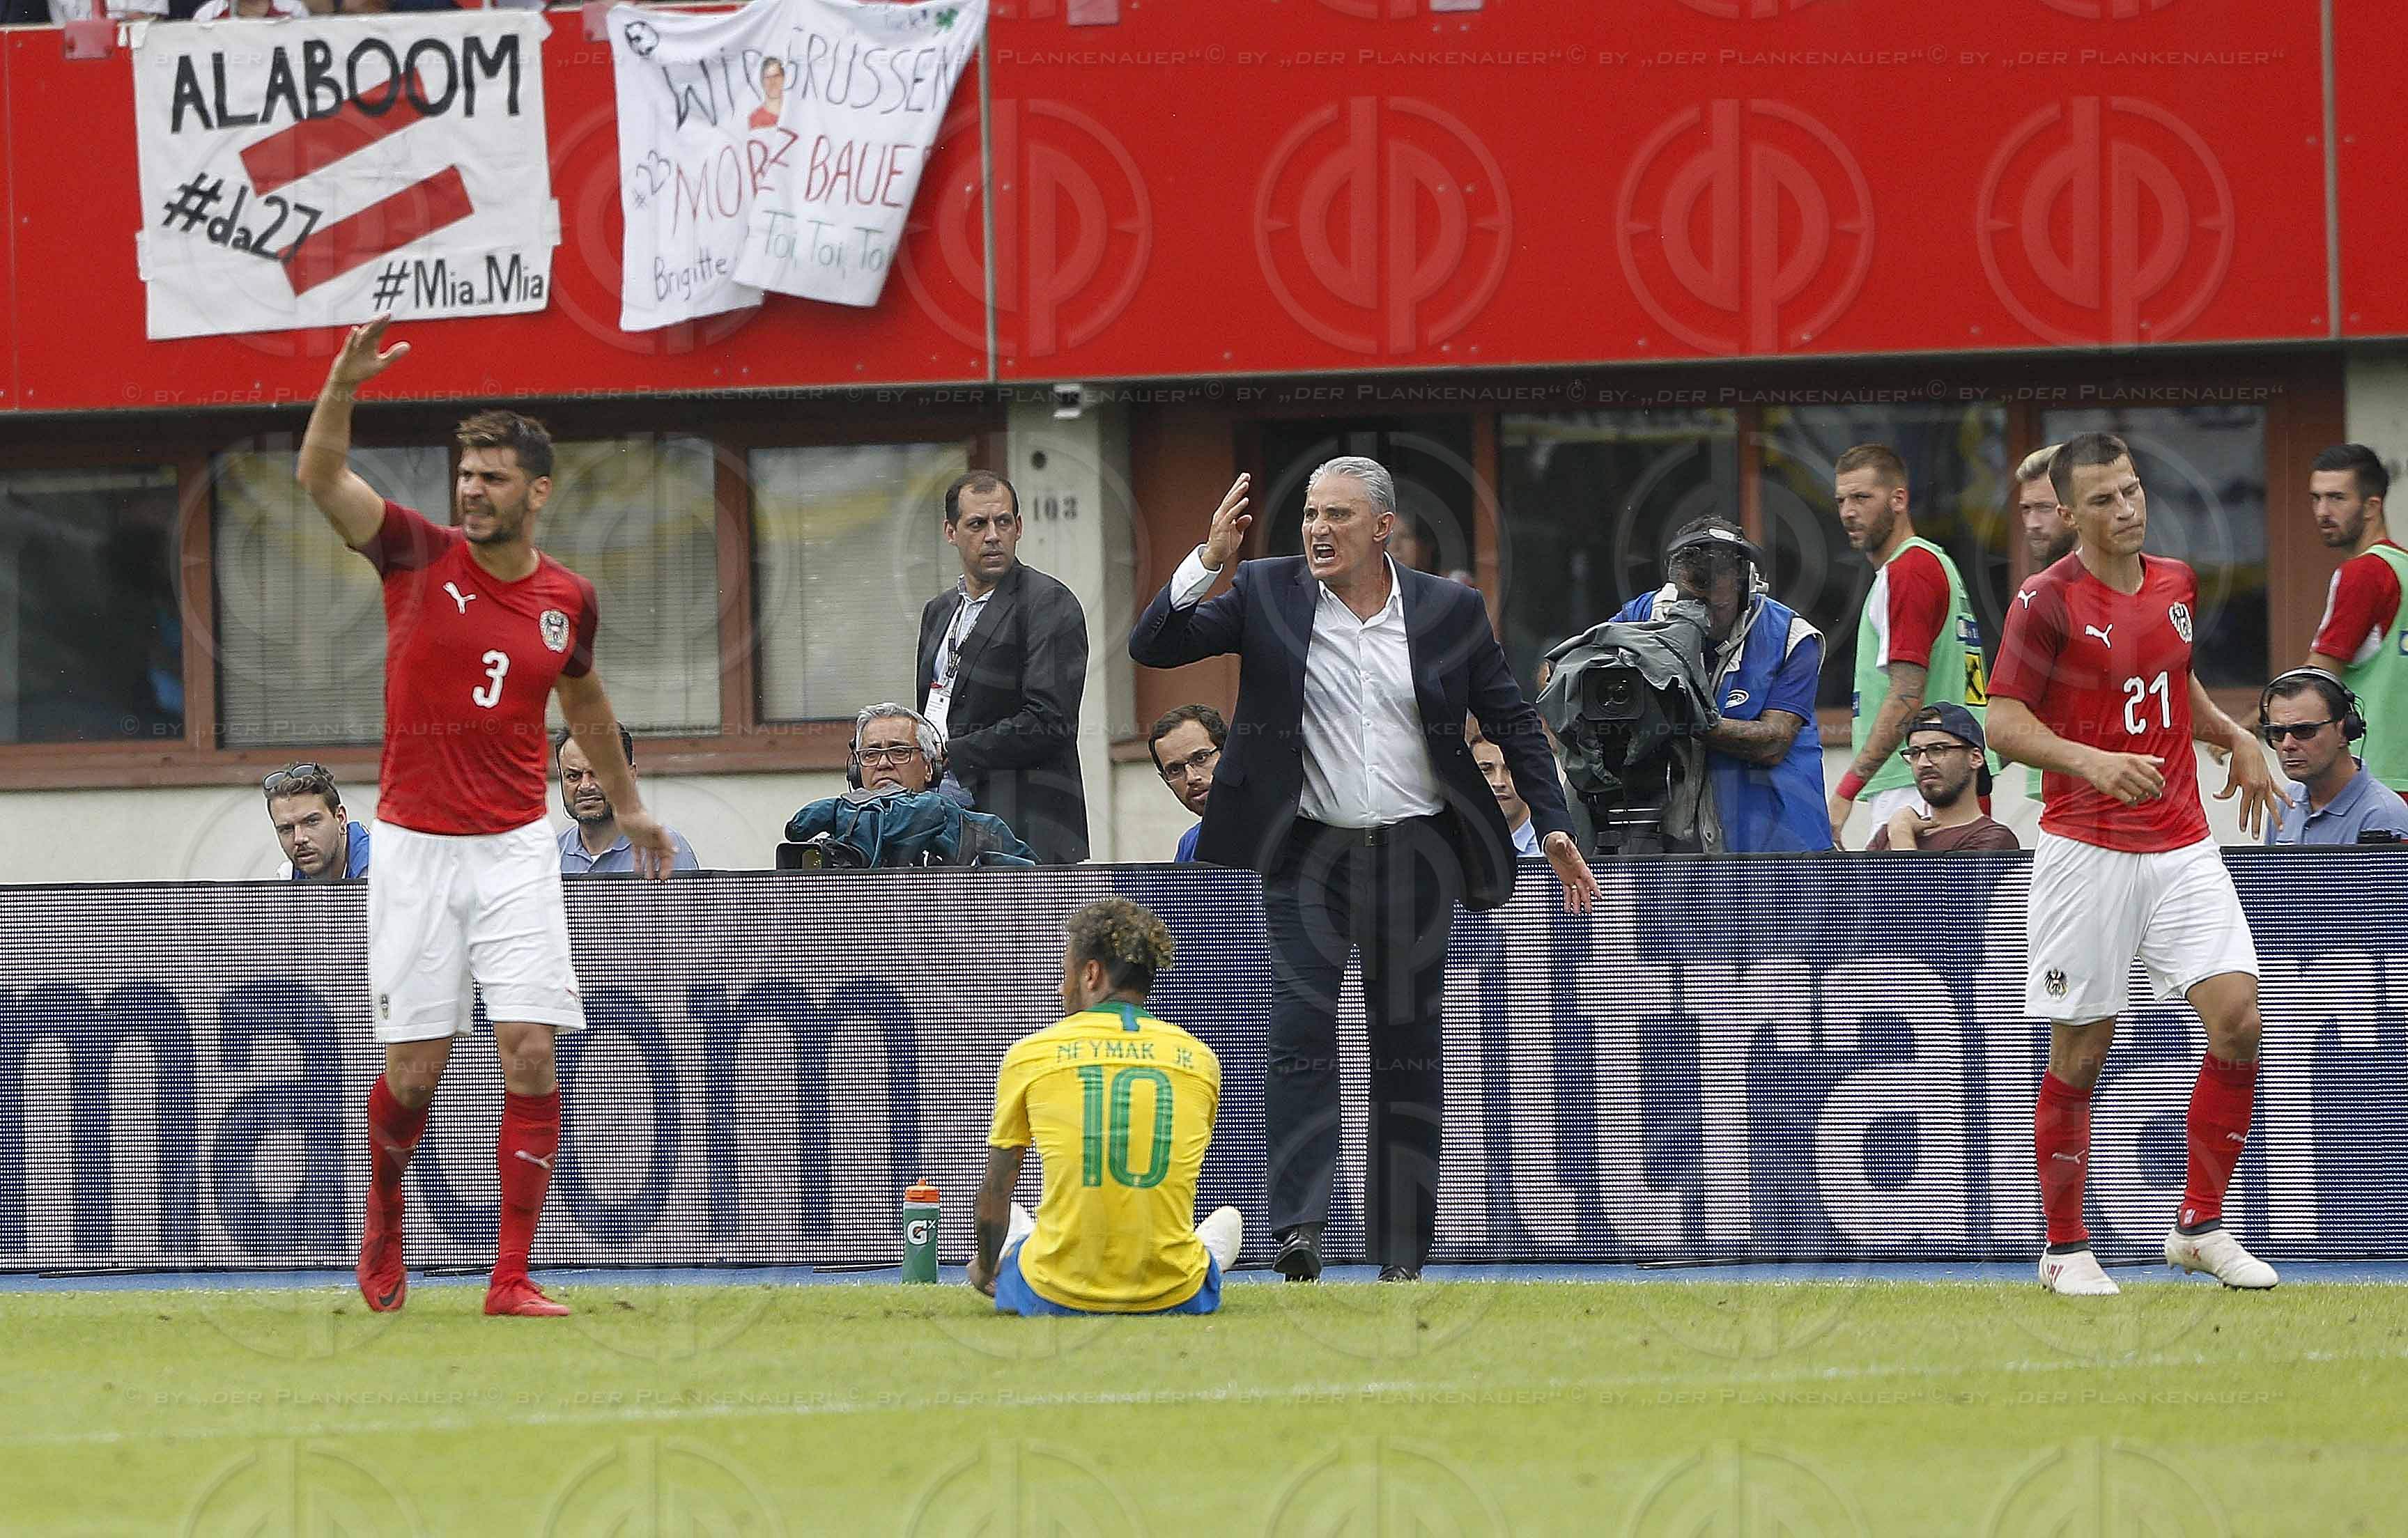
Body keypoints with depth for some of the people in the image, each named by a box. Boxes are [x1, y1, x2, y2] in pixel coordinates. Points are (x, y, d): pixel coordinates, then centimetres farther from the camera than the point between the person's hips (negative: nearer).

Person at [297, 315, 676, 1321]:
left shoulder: (567, 600, 4)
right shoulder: (420, 558, -4)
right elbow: (321, 480, -18)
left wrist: (628, 805, 34)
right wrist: (343, 387, -35)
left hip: (515, 851, 2)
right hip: (414, 849, -2)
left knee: (531, 1055, -10)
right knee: (415, 1069, -1)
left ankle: (513, 1279, -6)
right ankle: (384, 1210, 31)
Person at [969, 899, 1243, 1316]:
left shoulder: (1029, 1055, -2)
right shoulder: (1200, 1059, 4)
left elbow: (995, 1192, 9)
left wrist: (987, 1271, 28)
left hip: (1058, 1298, -1)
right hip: (1173, 1296, 1)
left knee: (1004, 1220, 34)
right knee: (1227, 1219, 36)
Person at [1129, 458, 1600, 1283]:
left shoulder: (1449, 610, 3)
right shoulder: (1266, 595, 0)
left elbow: (1513, 720, 9)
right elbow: (1153, 646, -4)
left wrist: (1554, 827, 3)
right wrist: (1206, 563, -18)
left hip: (1415, 854, 1)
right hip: (1306, 851, -1)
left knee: (1409, 1047, 5)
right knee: (1298, 1029, -14)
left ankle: (1402, 1252, 10)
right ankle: (1299, 1226, -18)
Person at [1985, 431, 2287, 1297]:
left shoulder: (2176, 584, 11)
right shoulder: (2049, 601, -8)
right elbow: (2005, 723, -12)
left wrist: (2235, 739, 13)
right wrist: (2092, 762, -27)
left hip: (2181, 846, 5)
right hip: (2086, 854, -5)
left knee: (2237, 1018, -9)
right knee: (2080, 1054, -1)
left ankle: (2200, 1228, 3)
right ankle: (2066, 1249, 13)